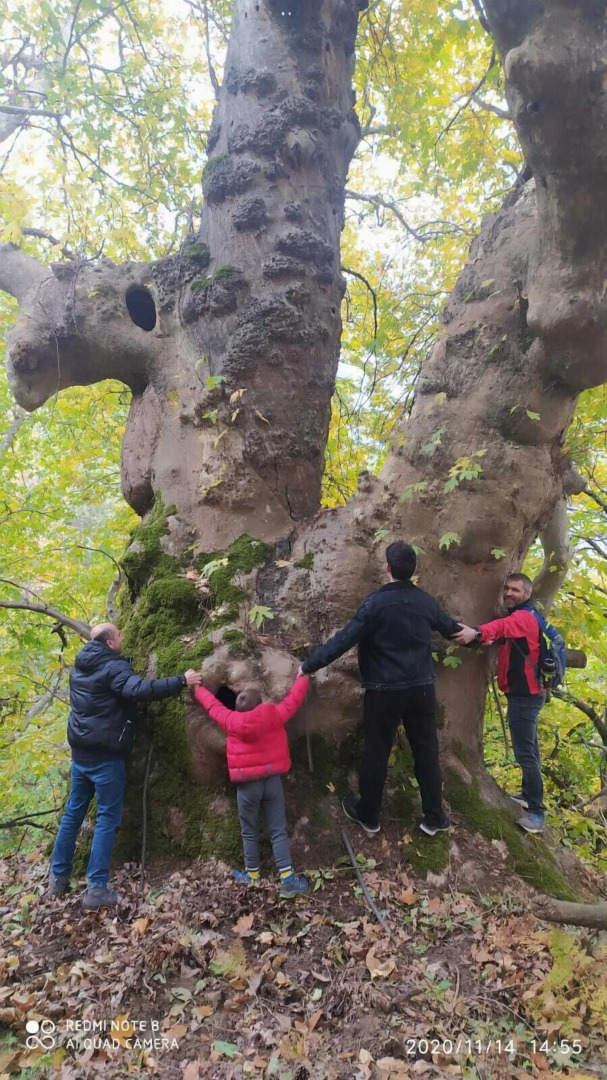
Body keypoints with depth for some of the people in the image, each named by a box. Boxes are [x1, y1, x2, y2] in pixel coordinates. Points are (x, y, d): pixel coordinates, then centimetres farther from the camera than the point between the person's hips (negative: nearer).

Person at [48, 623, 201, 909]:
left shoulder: (80, 666, 9)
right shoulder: (113, 667, -17)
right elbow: (140, 689, -34)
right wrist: (181, 681, -31)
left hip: (80, 751, 8)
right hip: (105, 755, -8)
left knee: (73, 812, 18)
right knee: (107, 818, 0)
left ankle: (58, 877, 27)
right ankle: (96, 889, 1)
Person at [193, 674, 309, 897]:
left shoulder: (232, 721, -10)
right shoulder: (274, 715, -10)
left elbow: (213, 706, 6)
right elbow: (294, 699, 3)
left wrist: (197, 688, 23)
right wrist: (302, 676, 20)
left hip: (247, 785, -1)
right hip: (272, 780, 1)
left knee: (250, 832, 17)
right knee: (278, 831, 8)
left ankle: (252, 874, 31)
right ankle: (288, 879, 5)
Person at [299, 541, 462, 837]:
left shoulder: (376, 602, -16)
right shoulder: (426, 601, 1)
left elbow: (344, 639, -18)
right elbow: (449, 627, 21)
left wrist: (309, 665, -9)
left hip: (385, 691, -4)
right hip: (422, 687, 5)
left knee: (376, 753, 10)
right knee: (426, 751, 15)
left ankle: (368, 815, 26)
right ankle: (434, 817, 26)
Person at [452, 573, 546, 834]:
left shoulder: (524, 617, -20)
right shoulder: (519, 617, 16)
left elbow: (503, 626, -41)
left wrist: (477, 632, -61)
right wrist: (480, 637, -19)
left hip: (524, 694, -11)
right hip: (525, 693, 11)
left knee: (524, 752, -8)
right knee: (528, 748, 21)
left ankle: (537, 812, -2)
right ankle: (530, 794, 35)